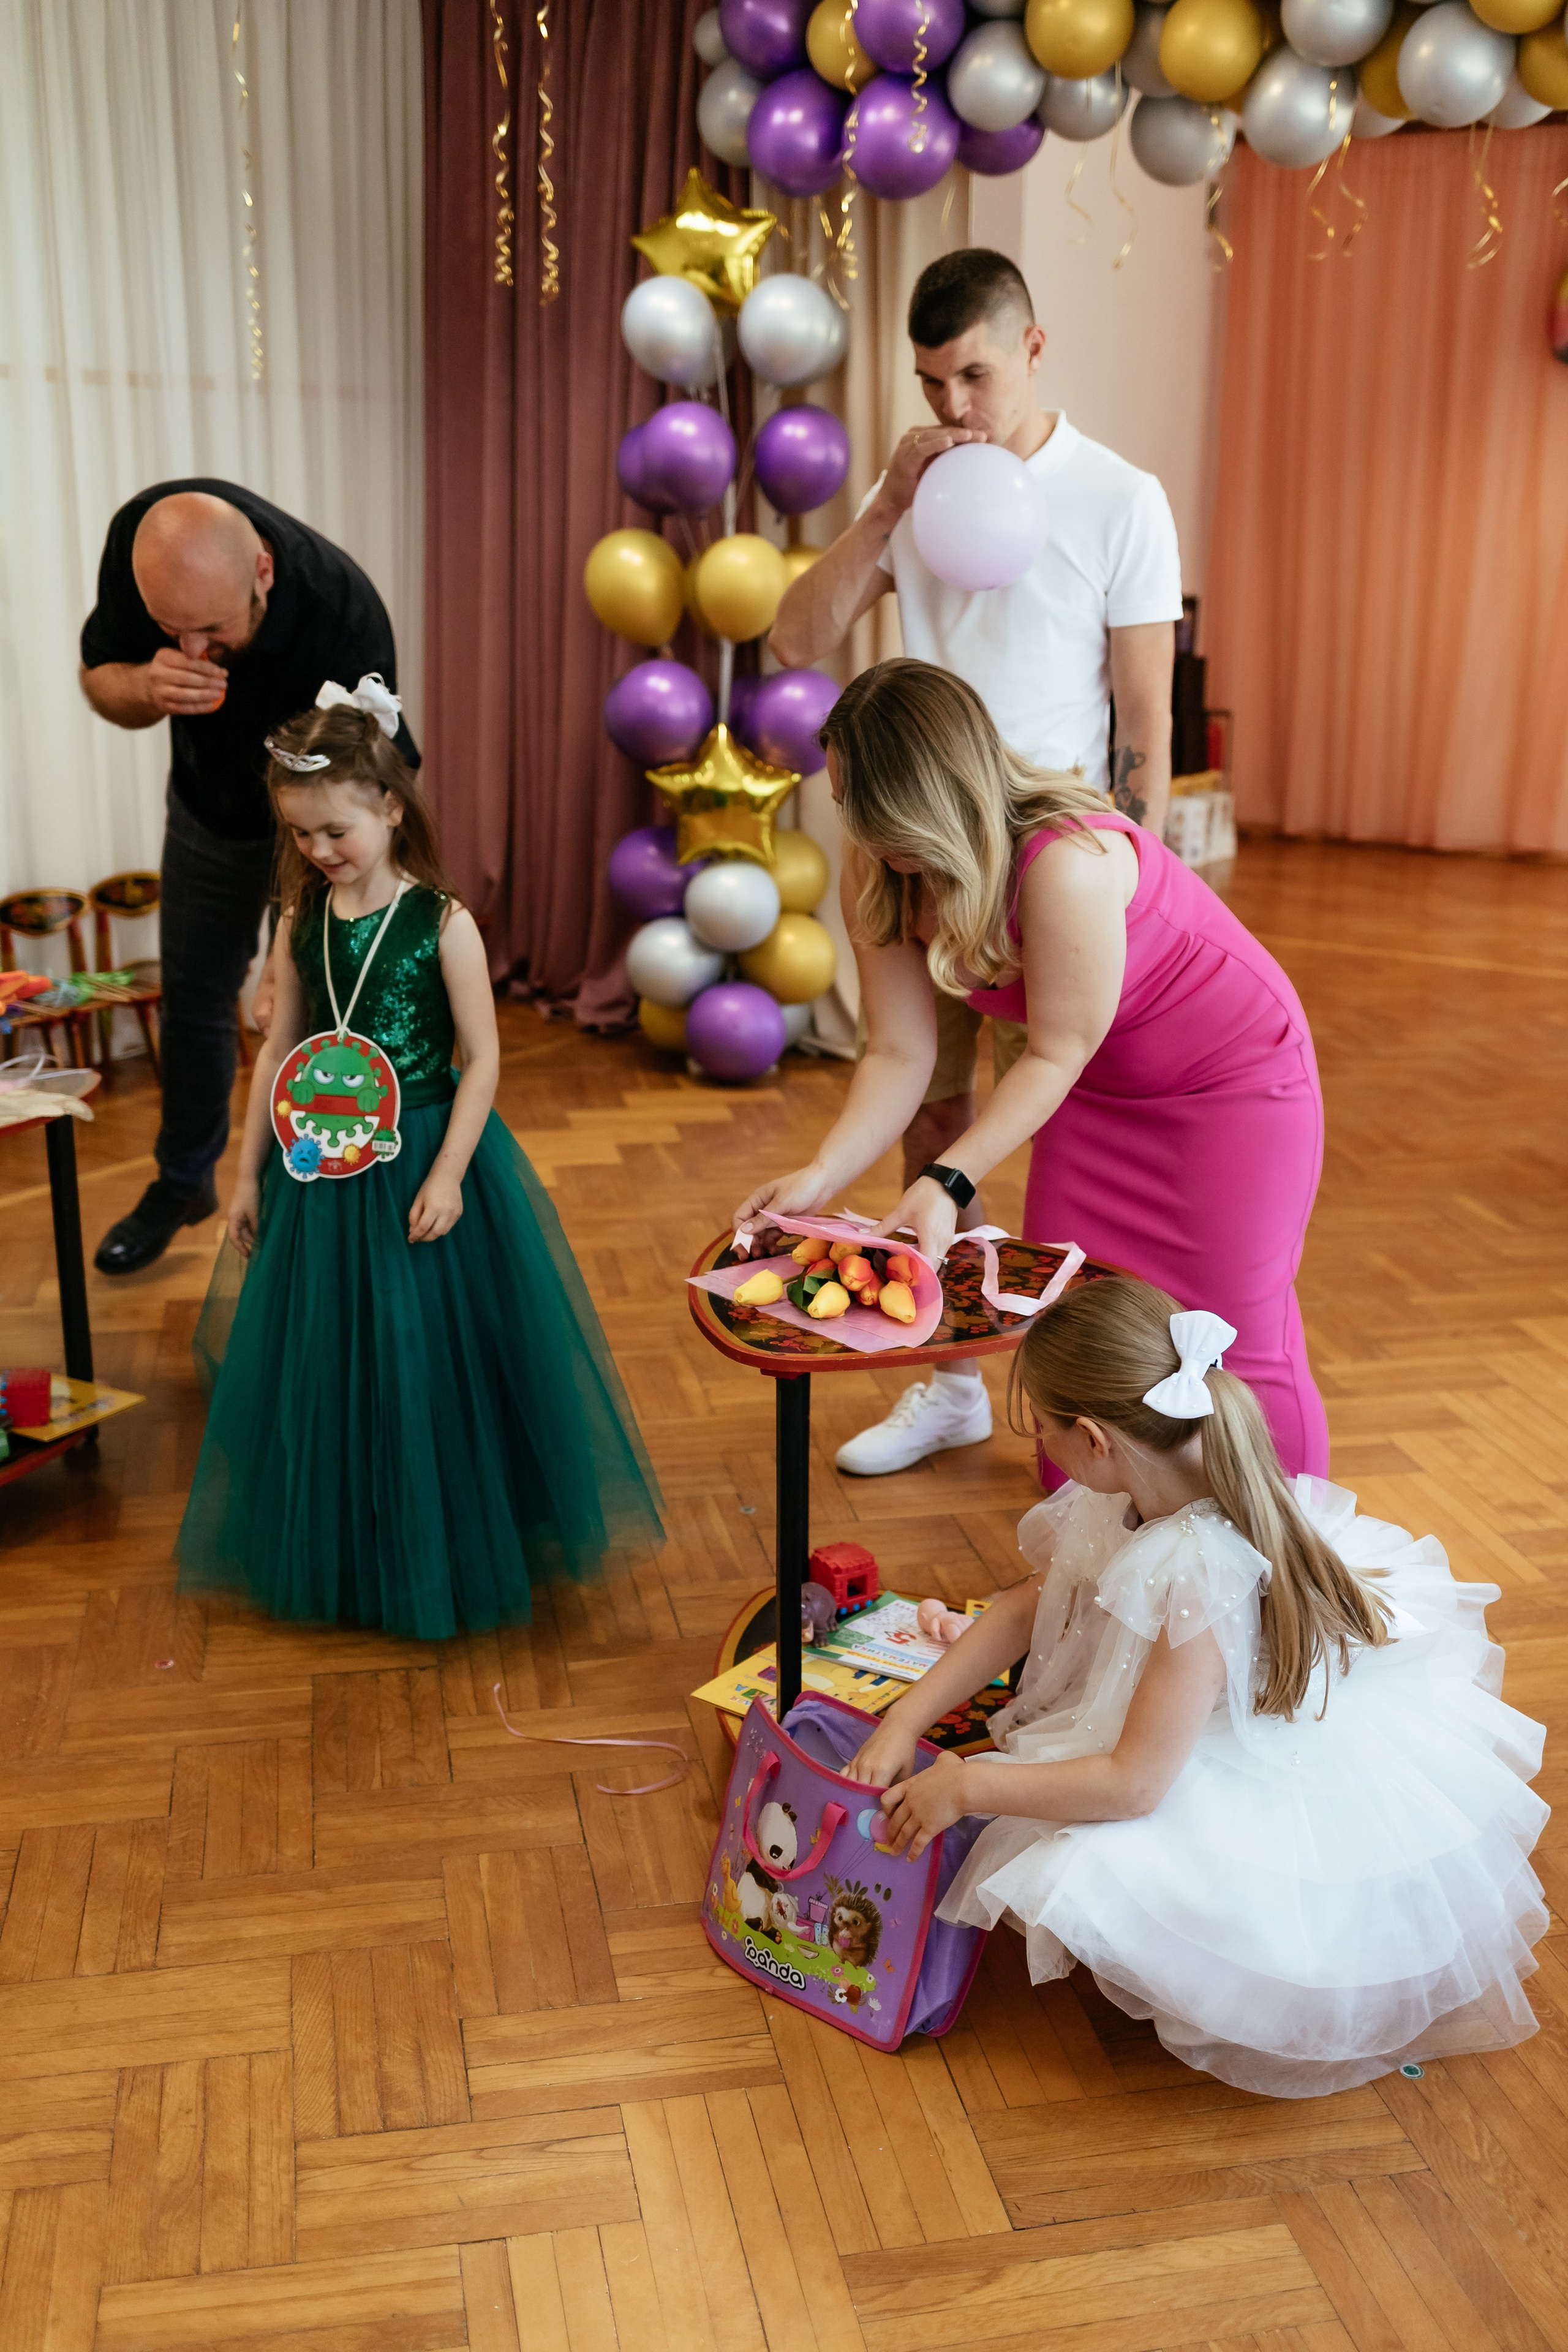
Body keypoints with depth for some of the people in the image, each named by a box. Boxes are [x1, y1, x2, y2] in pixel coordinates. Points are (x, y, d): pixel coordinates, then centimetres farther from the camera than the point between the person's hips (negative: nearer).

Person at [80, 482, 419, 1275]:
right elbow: (99, 677, -14)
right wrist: (148, 688, -39)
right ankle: (183, 1184, 38)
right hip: (209, 803, 4)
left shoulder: (345, 622, -42)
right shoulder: (141, 535, -29)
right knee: (193, 996, 16)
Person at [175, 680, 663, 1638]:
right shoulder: (300, 925, 2)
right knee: (324, 1359, 13)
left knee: (431, 1357, 4)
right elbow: (278, 1052, 8)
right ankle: (341, 1551, 32)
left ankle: (443, 1551, 24)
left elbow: (484, 1058, -11)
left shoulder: (443, 924, -11)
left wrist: (447, 1174, -17)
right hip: (324, 1170, 5)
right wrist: (250, 1172, 8)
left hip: (425, 1164, -4)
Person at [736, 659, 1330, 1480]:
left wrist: (947, 1183, -36)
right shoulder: (878, 878, -15)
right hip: (1097, 1087, 7)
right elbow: (900, 1055, -13)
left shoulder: (1067, 863, -37)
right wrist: (822, 1175, -27)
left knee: (1235, 1337, -3)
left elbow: (1056, 1054, -29)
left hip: (1236, 1078, -6)